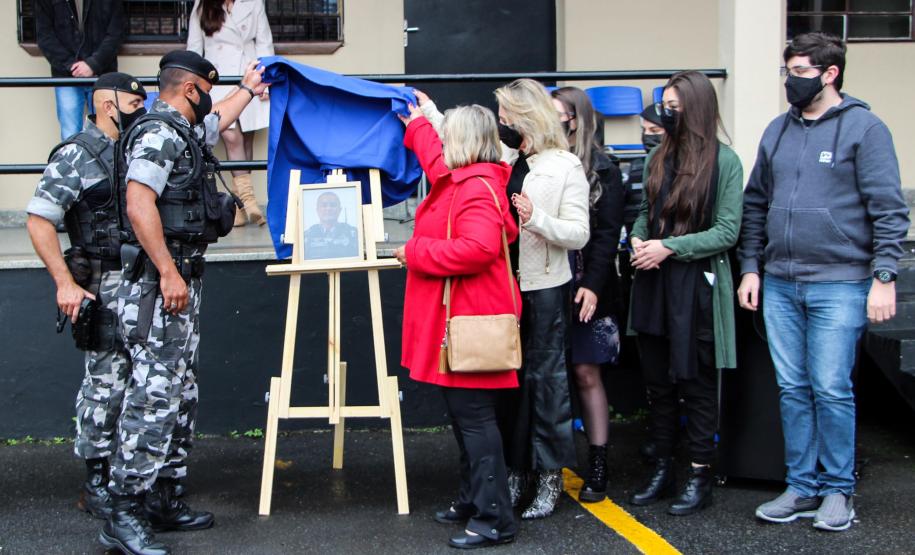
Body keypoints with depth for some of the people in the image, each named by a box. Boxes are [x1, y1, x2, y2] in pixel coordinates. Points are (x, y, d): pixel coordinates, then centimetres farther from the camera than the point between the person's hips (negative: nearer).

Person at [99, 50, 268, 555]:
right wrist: (168, 273, -26)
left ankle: (160, 500, 17)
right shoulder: (158, 133, -12)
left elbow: (218, 118, 44)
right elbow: (139, 204, -23)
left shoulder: (184, 132, 20)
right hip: (160, 280, -11)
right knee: (153, 392, -13)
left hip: (181, 277, 11)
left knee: (180, 392, 11)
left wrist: (247, 89, 58)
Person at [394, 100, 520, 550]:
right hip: (454, 320, 10)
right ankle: (473, 500, 25)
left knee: (474, 418, -8)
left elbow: (478, 249, -31)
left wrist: (416, 252, -20)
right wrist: (416, 124, 53)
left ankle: (494, 519, -3)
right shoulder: (458, 180, 16)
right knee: (464, 415, 15)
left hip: (471, 322, -10)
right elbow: (436, 158, 41)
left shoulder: (478, 188, -16)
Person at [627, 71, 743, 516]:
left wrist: (669, 247, -16)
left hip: (697, 285, -6)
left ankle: (700, 476, 13)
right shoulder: (658, 158, 9)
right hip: (654, 283, 6)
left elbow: (726, 232, -10)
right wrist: (638, 240, -3)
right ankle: (663, 470, 24)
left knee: (696, 383, 2)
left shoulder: (724, 161, -8)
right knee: (657, 382, 12)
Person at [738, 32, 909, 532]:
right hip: (779, 285, 6)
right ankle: (802, 487, 19)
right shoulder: (778, 131, 12)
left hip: (839, 284, -5)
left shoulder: (864, 128, -5)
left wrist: (883, 277, -13)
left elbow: (889, 209, -7)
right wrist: (750, 268, 11)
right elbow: (756, 205, 18)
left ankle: (838, 490, 11)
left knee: (831, 390, -3)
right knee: (792, 390, 9)